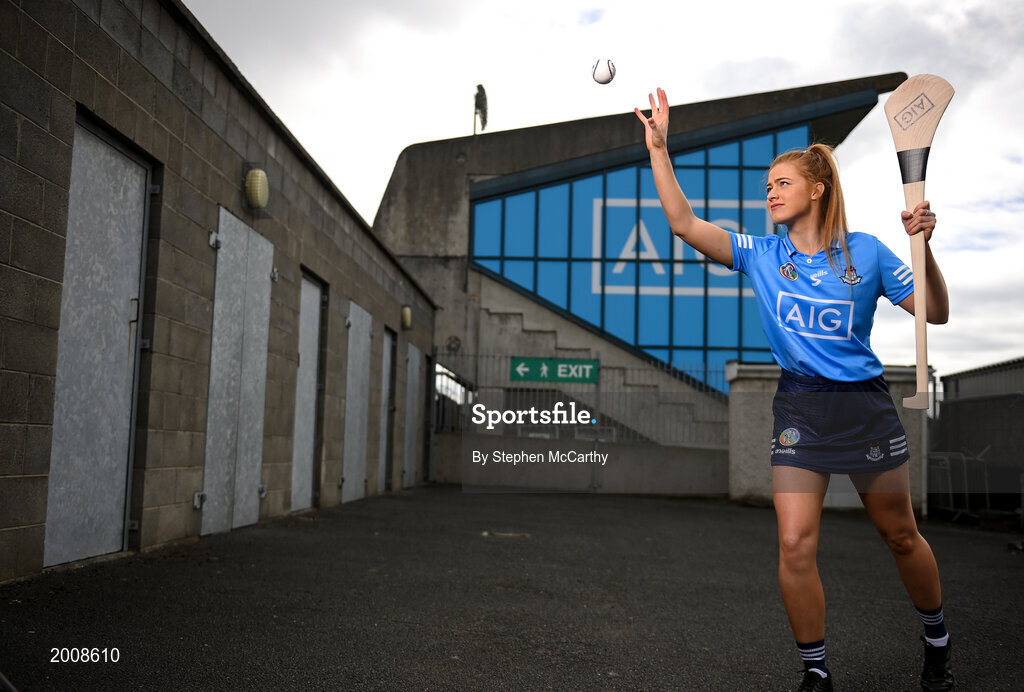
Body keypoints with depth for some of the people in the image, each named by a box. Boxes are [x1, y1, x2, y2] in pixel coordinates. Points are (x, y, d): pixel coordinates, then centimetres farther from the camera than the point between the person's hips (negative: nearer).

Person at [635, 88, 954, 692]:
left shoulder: (866, 252, -1)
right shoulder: (761, 255, 2)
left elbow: (936, 313, 1)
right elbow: (685, 224, -9)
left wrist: (924, 248, -14)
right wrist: (658, 147, -13)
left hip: (866, 404, -1)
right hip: (799, 408, 1)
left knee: (900, 535, 13)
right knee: (795, 546, -7)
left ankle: (938, 642, 40)